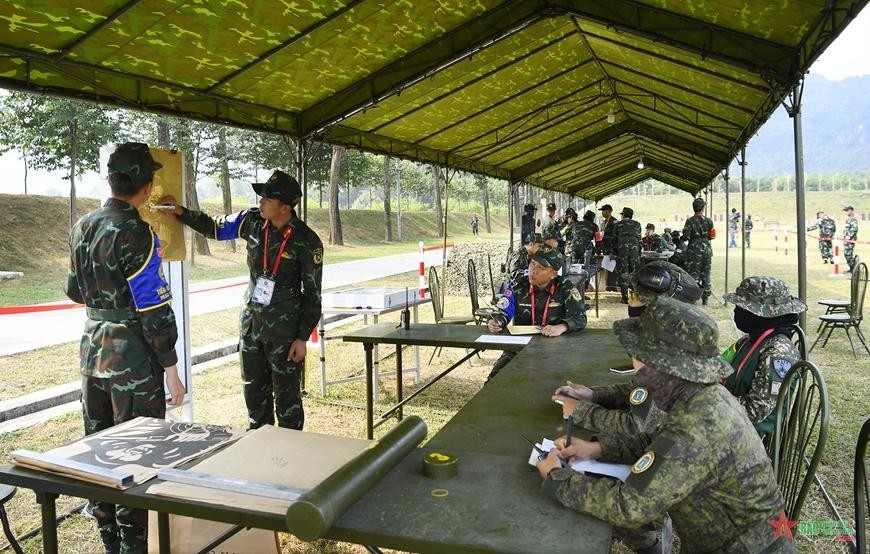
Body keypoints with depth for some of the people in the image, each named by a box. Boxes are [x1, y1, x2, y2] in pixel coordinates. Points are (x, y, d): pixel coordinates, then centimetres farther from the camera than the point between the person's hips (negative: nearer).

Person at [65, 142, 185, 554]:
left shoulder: (81, 227, 5)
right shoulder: (135, 234, -19)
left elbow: (75, 291, 17)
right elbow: (155, 311, -20)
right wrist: (172, 373, -15)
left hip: (92, 350, 8)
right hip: (133, 359, -8)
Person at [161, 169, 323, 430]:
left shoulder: (306, 241, -15)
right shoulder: (252, 221, -2)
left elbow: (312, 294, -10)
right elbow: (213, 227, 15)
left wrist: (302, 338, -11)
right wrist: (181, 212, 1)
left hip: (285, 331, -5)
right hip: (251, 323, 6)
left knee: (286, 395, 4)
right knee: (254, 391, 17)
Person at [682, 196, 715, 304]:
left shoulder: (690, 221, -11)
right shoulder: (708, 221, 0)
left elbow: (686, 236, -13)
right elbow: (712, 235, 3)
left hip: (694, 250, -3)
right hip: (707, 249, 3)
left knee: (693, 273, 1)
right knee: (706, 273, 11)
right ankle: (705, 298, 15)